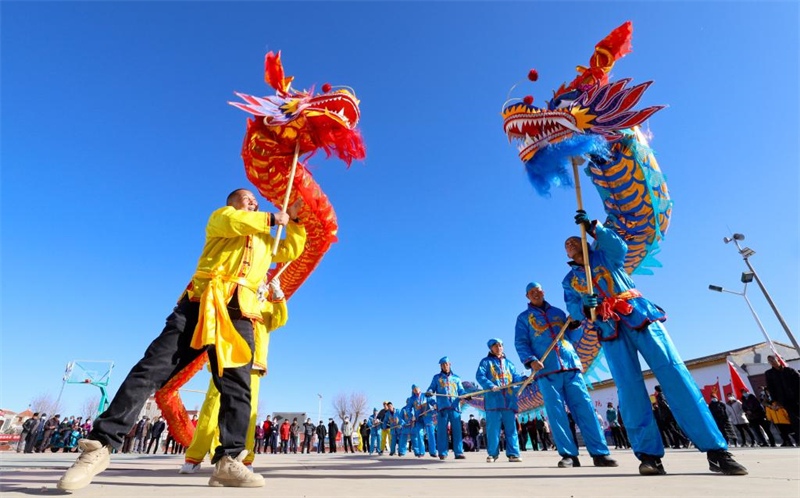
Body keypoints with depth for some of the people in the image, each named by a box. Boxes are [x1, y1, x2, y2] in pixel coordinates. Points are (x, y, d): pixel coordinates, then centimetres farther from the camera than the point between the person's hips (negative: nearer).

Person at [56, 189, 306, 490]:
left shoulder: (266, 240, 33)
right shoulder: (220, 218, 18)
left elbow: (291, 251, 33)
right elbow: (233, 222, -6)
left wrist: (293, 221, 23)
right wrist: (273, 218, 5)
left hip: (239, 316, 4)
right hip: (199, 304, -3)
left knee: (237, 387, -6)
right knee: (151, 370, -9)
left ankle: (229, 462, -6)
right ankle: (100, 446, 1)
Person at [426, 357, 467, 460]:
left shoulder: (456, 378, 19)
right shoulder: (436, 378, 16)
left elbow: (461, 391, 13)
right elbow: (431, 388, 10)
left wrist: (466, 395, -8)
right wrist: (429, 392, -13)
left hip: (455, 407, 1)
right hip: (442, 407, -1)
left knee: (457, 430, -1)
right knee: (442, 430, -1)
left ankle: (458, 452, 4)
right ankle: (442, 453, 5)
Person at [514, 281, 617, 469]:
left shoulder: (558, 312, 22)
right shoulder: (524, 317, 13)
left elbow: (573, 338, 22)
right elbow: (520, 343, 2)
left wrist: (575, 324, 2)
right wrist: (530, 360, -15)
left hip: (571, 366, 2)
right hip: (546, 370, -2)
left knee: (584, 407, -4)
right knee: (556, 412, -6)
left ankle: (600, 453, 1)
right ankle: (569, 455, 0)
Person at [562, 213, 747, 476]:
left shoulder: (604, 255, 17)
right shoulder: (569, 280, 19)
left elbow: (619, 245, -7)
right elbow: (572, 309, 4)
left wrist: (594, 228, -15)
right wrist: (585, 308, -18)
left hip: (639, 316, -1)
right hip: (610, 330, 2)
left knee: (674, 373, -10)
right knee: (629, 387, -9)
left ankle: (715, 449, -8)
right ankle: (648, 453, -8)